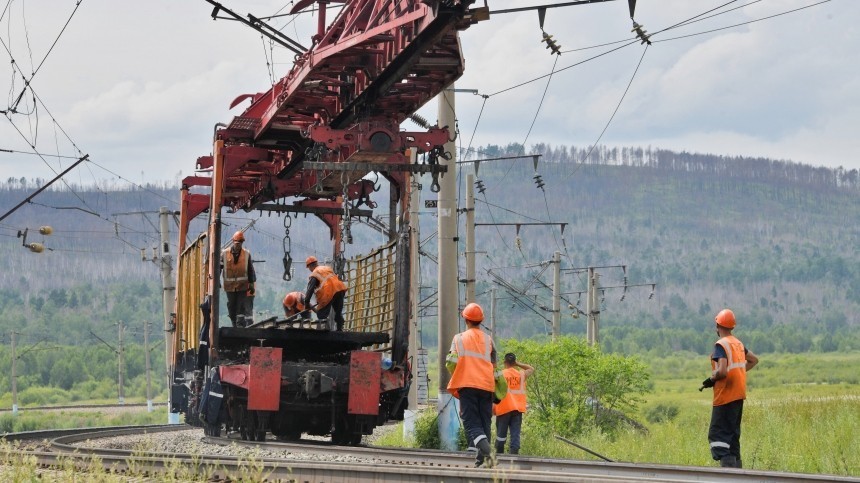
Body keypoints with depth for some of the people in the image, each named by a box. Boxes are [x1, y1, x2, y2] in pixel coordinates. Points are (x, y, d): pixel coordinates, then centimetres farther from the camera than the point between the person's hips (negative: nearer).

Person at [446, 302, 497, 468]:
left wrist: (457, 378, 15)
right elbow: (494, 365, 11)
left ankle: (486, 450, -30)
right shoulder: (488, 339, 10)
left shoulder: (459, 338, 4)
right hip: (487, 386, 3)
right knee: (484, 423, 10)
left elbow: (451, 362, -4)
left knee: (471, 423, -6)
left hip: (467, 385, -3)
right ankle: (481, 460, 6)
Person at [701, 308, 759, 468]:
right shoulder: (739, 344, 11)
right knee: (733, 433, 16)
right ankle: (737, 466, 16)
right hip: (739, 395, 8)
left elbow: (722, 371, -25)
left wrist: (711, 379, -8)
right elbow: (754, 360, 26)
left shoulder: (721, 345, -14)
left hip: (725, 395, -8)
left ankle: (727, 464, -22)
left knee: (717, 434, -9)